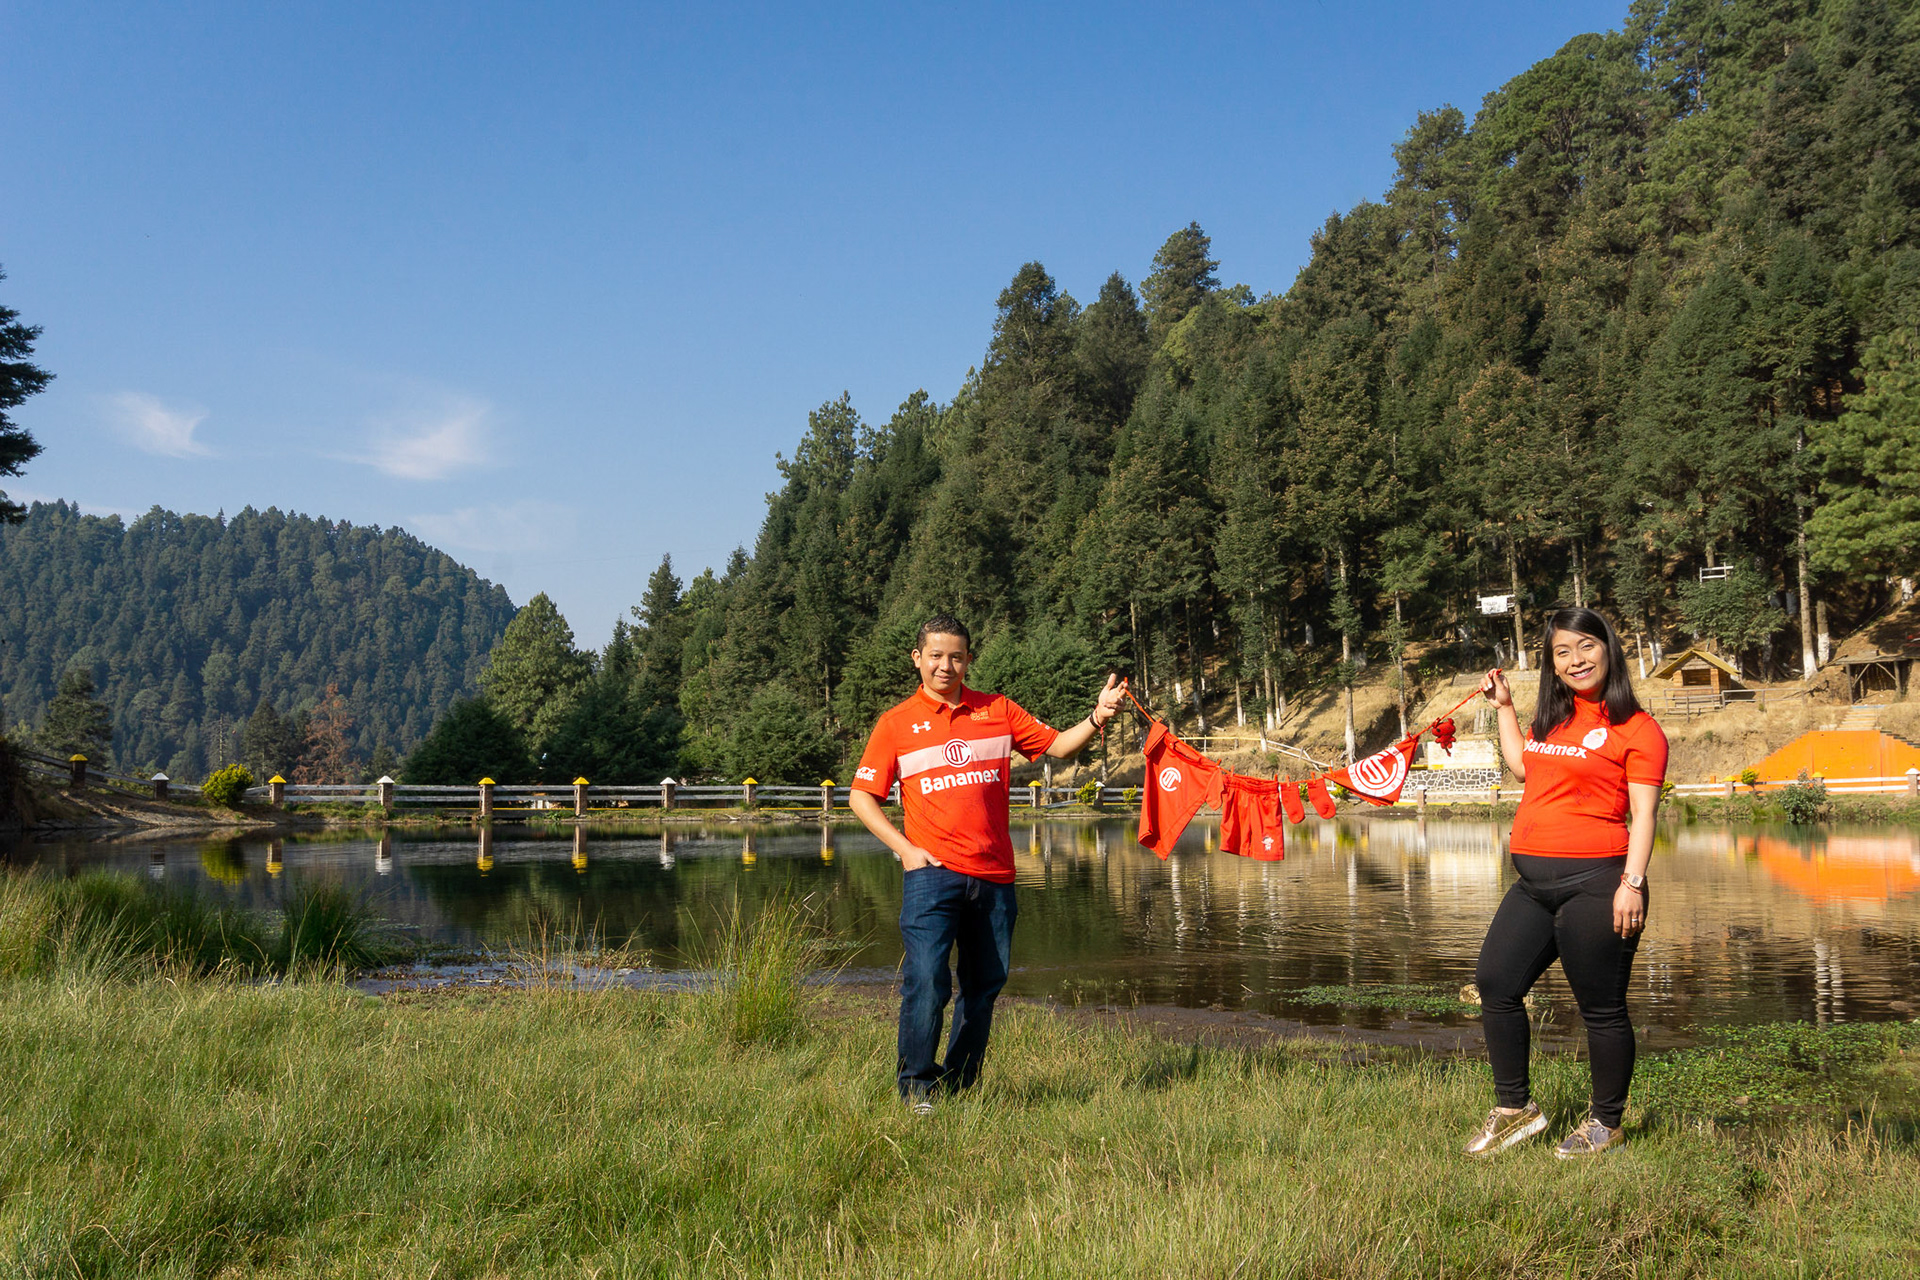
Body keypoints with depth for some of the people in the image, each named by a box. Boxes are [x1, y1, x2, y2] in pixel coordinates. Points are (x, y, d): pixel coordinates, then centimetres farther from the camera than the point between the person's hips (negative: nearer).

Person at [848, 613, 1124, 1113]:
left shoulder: (998, 711, 11)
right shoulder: (896, 723, 5)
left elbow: (1057, 746, 11)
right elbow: (861, 796, 6)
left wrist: (1096, 718, -8)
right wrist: (904, 848, -5)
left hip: (994, 874, 3)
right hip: (932, 872, -3)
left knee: (985, 984, 9)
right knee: (926, 979, -14)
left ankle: (960, 1085, 22)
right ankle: (917, 1083, 1)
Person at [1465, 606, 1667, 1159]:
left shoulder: (1636, 728, -5)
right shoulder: (1552, 717, 16)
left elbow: (1644, 813, -10)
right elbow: (1522, 766, 33)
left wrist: (1632, 883, -19)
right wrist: (1503, 707, 29)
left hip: (1593, 880, -8)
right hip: (1534, 883, 8)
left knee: (1602, 1007, 1)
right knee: (1496, 984, 8)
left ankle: (1606, 1122, 18)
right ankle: (1515, 1108, 21)